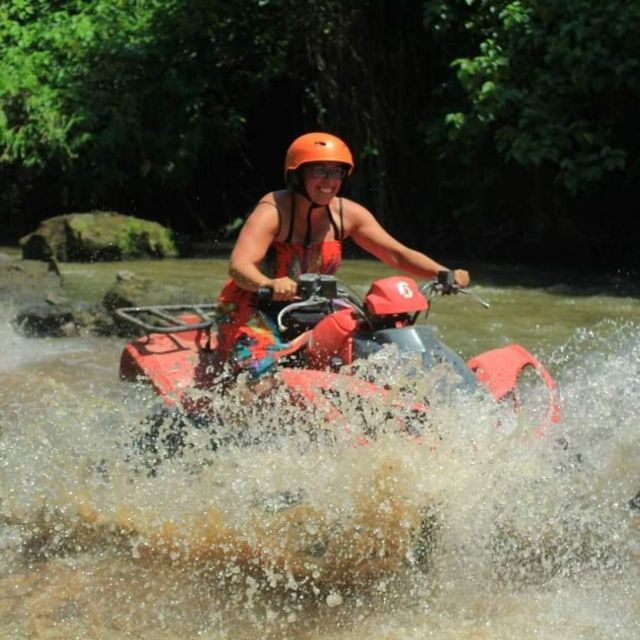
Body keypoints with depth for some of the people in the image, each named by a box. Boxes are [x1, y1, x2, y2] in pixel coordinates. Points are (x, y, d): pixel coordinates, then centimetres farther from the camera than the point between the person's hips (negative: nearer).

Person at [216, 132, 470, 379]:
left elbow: (397, 254, -3)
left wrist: (444, 274, -20)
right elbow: (239, 265, -36)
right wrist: (270, 284, -59)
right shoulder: (272, 212, -21)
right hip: (253, 311, -6)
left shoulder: (347, 214, -4)